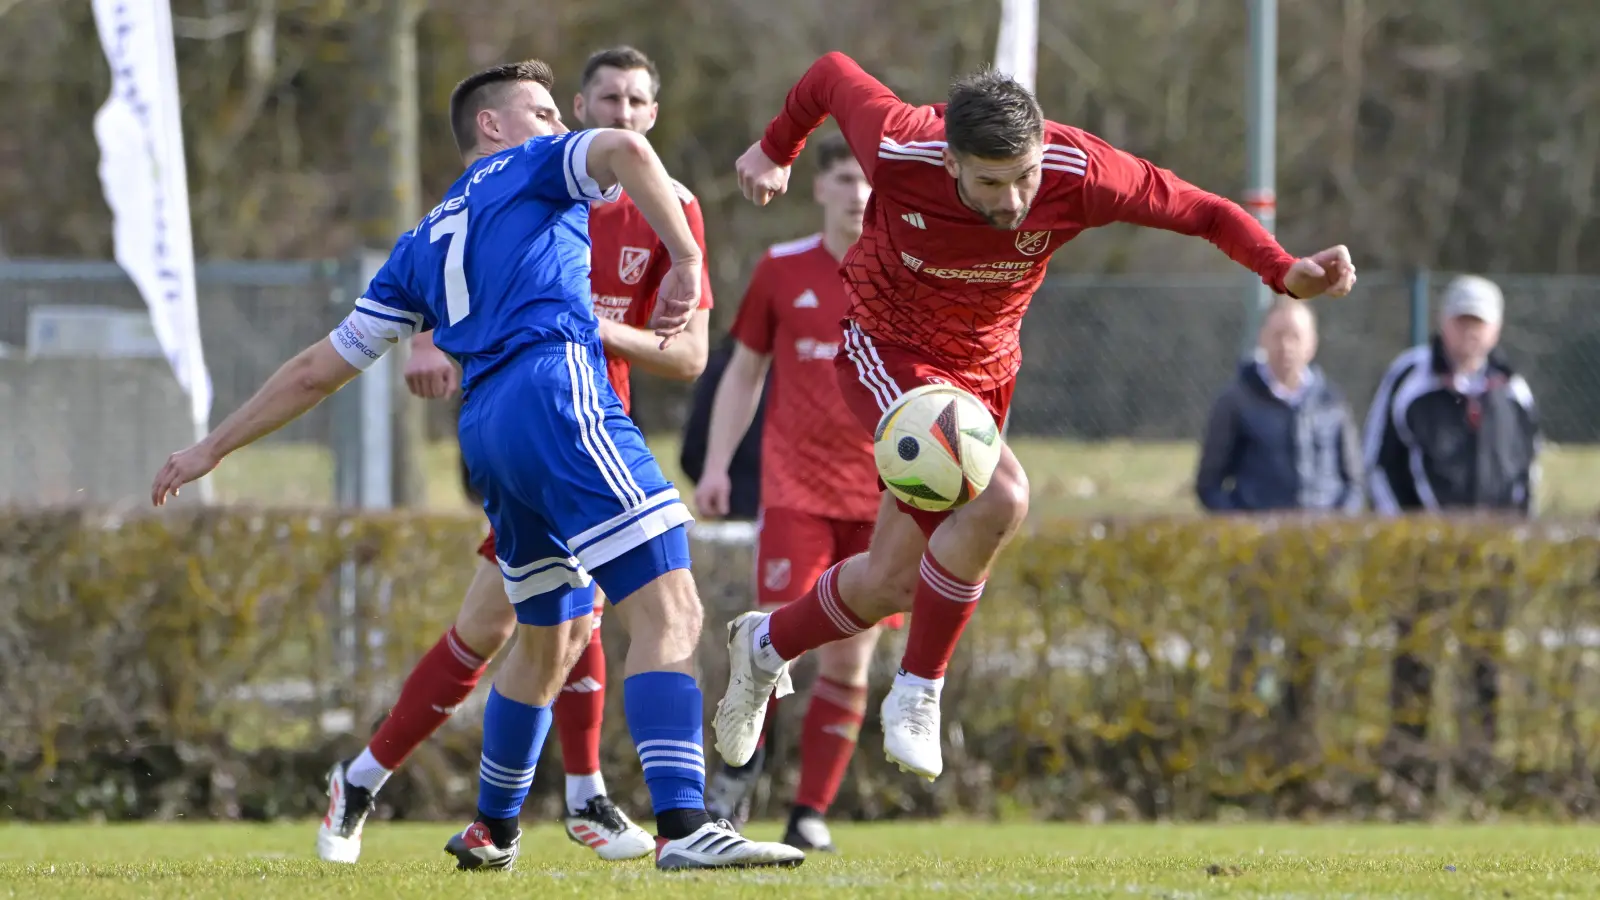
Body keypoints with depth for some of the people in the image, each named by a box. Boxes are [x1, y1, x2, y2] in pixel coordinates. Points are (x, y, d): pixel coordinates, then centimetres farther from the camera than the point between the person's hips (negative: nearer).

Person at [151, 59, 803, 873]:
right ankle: (684, 829, -30)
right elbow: (623, 150, -11)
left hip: (484, 431, 8)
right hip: (558, 392, -8)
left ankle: (491, 830, 38)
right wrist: (686, 260, -7)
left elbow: (320, 368, 30)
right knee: (669, 613, -15)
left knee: (549, 639, 27)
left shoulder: (425, 244, 29)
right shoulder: (533, 168, 13)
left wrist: (213, 448, 37)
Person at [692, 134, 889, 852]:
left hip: (880, 494, 1)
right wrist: (716, 466, 6)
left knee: (848, 660, -1)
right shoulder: (782, 270, 5)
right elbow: (743, 373, 14)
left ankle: (812, 813, 7)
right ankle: (740, 766, 10)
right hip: (795, 486, -1)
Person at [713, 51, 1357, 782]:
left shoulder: (1078, 173, -25)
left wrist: (1285, 273, -29)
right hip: (887, 351, -4)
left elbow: (1201, 212, -14)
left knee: (891, 585, 9)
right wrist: (777, 149, 11)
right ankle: (918, 694, -11)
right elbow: (833, 75, -9)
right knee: (998, 498, -28)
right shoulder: (898, 151, -29)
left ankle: (768, 646, 38)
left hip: (984, 367, 4)